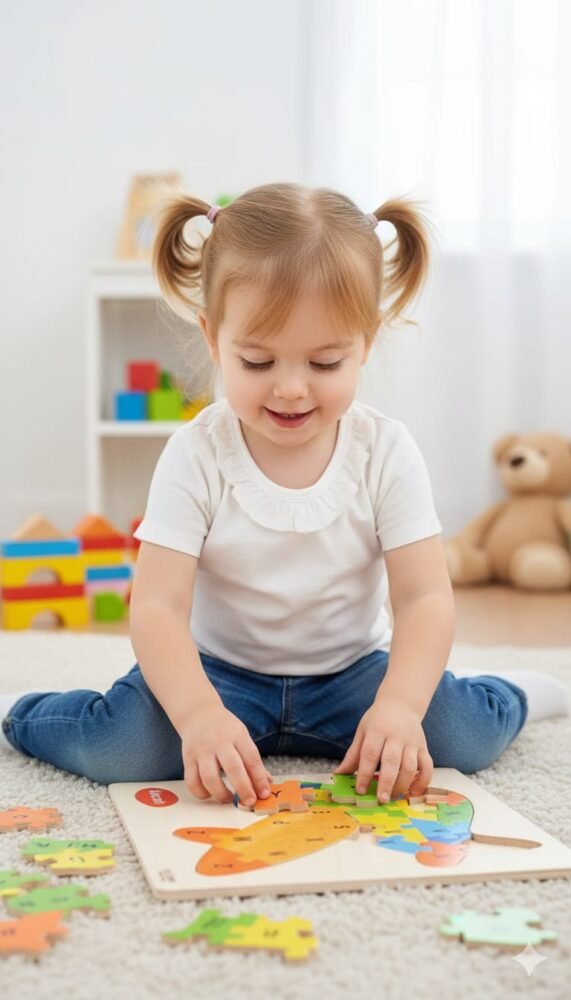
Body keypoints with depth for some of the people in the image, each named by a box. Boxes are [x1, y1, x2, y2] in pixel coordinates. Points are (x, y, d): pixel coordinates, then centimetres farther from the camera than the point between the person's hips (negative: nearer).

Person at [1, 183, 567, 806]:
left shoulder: (386, 451, -11)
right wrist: (198, 713, -41)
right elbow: (158, 607, -22)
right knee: (121, 746, -27)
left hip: (352, 672, 1)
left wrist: (399, 704, -35)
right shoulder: (196, 457, -15)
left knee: (465, 731, -22)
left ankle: (514, 694, 15)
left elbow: (426, 597, -16)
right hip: (222, 673, -1)